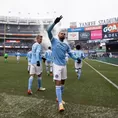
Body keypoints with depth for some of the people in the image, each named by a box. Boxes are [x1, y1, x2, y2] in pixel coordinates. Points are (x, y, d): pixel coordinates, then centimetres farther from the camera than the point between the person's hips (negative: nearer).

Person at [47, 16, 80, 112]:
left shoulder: (66, 45, 11)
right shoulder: (54, 41, -2)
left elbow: (70, 54, 13)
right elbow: (48, 31, -15)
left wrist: (76, 58, -7)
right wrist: (55, 23, -26)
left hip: (64, 65, 6)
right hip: (57, 65, -6)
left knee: (62, 83, 14)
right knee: (58, 83, -8)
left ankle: (59, 98, 32)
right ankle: (60, 103, -8)